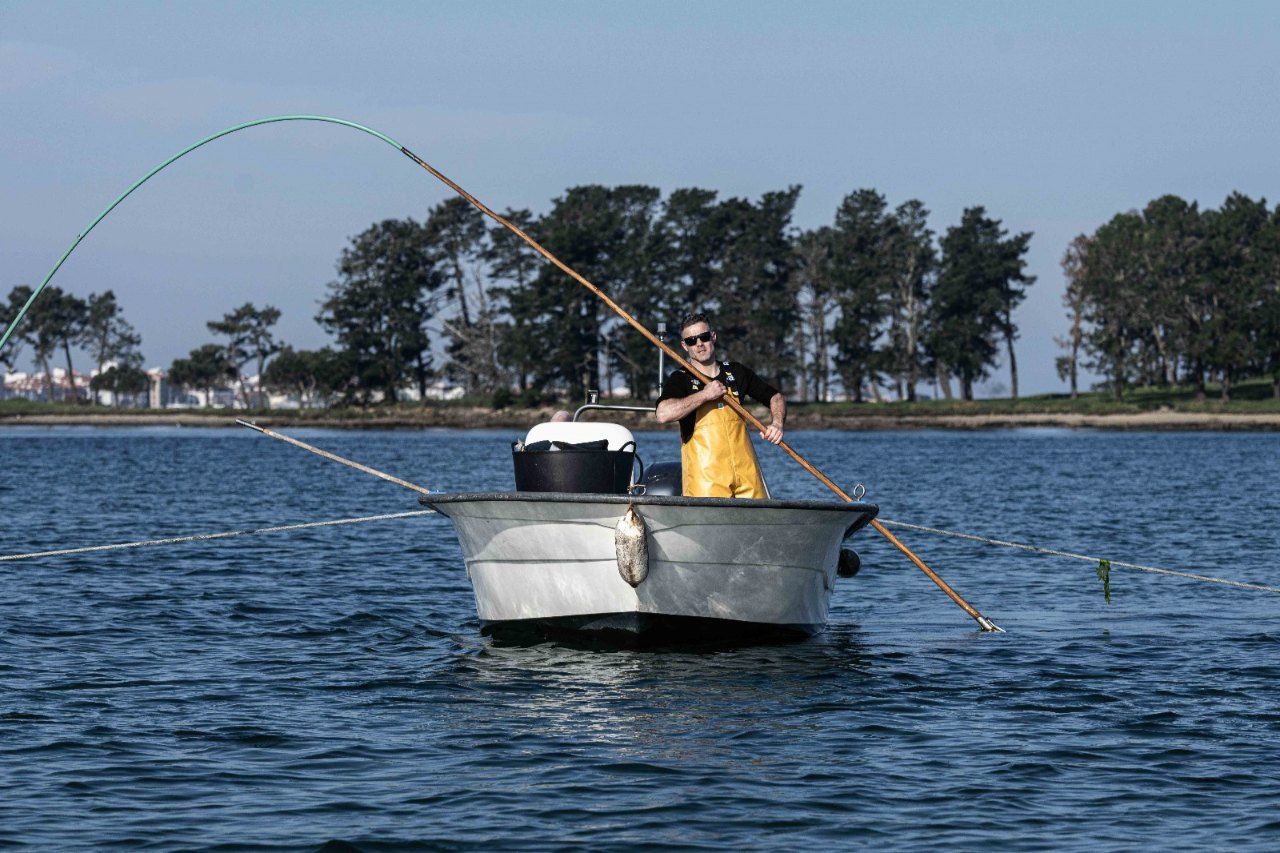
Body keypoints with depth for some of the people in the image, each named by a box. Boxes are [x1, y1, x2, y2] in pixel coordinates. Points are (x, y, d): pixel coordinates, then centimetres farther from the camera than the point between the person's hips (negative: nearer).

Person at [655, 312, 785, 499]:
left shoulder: (736, 372, 15)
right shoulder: (681, 379, 0)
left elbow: (776, 397, 26)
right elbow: (663, 414, -20)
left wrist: (777, 424, 5)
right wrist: (705, 395, -14)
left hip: (746, 470, 4)